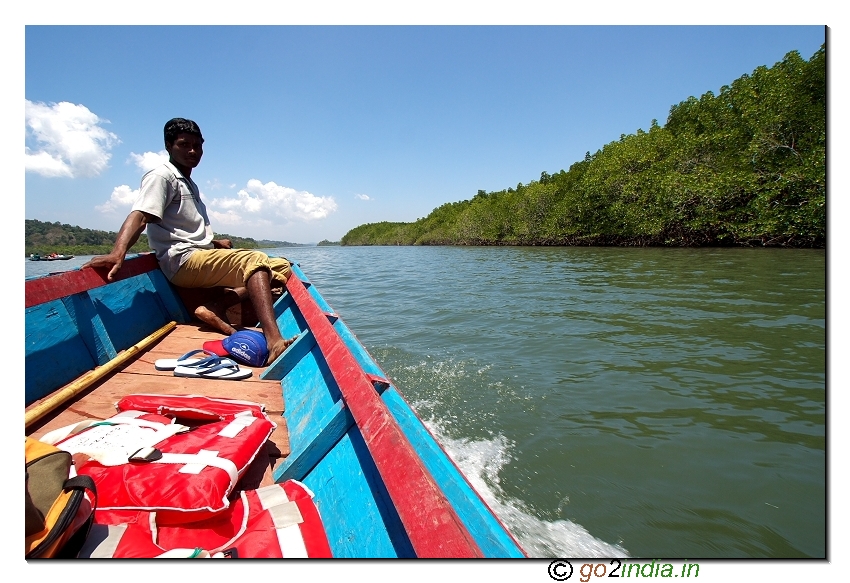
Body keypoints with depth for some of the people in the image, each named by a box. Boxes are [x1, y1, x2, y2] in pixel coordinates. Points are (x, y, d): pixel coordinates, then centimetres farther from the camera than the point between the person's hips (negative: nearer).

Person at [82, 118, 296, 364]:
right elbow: (139, 216, -18)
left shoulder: (190, 184, 28)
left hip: (204, 259, 9)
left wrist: (214, 242, 16)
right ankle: (274, 342, -50)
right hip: (184, 262, -9)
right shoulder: (162, 176, 0)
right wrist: (118, 253, -34)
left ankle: (216, 309, -17)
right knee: (256, 260, -31)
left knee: (281, 268, 1)